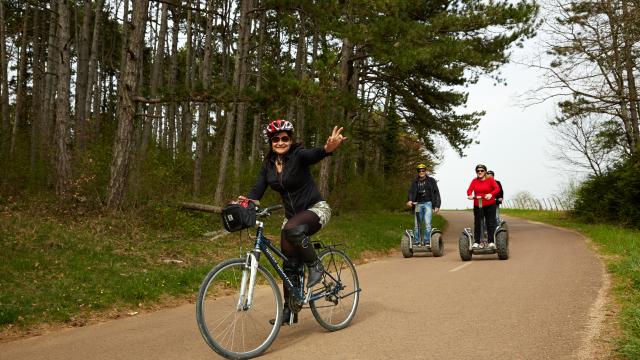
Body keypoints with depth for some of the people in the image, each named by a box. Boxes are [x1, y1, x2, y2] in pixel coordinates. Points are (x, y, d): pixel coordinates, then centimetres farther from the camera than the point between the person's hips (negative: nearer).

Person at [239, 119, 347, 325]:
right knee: (289, 265, 5)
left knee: (293, 229, -38)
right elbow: (259, 188, -7)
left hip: (316, 209, -6)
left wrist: (328, 149, -62)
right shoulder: (268, 164, 3)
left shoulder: (298, 155, -16)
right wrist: (247, 200, -30)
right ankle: (290, 311, 18)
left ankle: (315, 265, -14)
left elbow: (314, 155, -38)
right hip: (292, 216, 7)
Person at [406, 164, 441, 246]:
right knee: (417, 225, 3)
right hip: (418, 204, 2)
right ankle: (416, 241, 10)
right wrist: (409, 200, -21)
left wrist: (437, 206, -2)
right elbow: (411, 192, 0)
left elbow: (436, 193, 5)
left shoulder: (431, 181, 6)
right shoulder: (415, 182, 11)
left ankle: (427, 241, -10)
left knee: (427, 223, -13)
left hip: (428, 203, -2)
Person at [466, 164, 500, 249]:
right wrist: (470, 195, -27)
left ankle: (491, 242, 6)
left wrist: (491, 194, -29)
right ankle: (476, 242, 7)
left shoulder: (490, 180, -1)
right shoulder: (474, 181, 5)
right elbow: (469, 190, -5)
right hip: (477, 205, 2)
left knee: (490, 223, 0)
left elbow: (497, 188, -11)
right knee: (477, 223, 3)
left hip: (490, 205, -2)